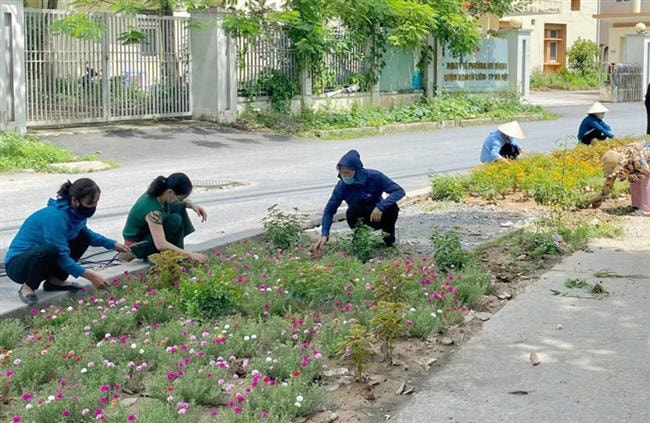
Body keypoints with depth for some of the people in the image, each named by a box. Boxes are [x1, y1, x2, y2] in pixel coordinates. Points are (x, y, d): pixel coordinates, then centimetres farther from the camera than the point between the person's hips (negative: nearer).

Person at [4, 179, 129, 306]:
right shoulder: (56, 216, -29)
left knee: (83, 236, -2)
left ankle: (55, 280, 4)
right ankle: (28, 287, -12)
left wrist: (113, 244, 9)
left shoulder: (75, 211, -4)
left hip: (45, 259, 8)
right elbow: (61, 256, -28)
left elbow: (86, 233, 20)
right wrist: (89, 275, -29)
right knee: (51, 250, -38)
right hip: (17, 264, -8)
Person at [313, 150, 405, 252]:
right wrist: (324, 235, -27)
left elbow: (400, 191, -28)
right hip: (362, 219, 0)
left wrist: (380, 206, -42)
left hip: (379, 215, 0)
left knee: (392, 207, -31)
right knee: (352, 210, -32)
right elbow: (329, 210, -15)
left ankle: (389, 236, -3)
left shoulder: (374, 176, -25)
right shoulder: (342, 186, -21)